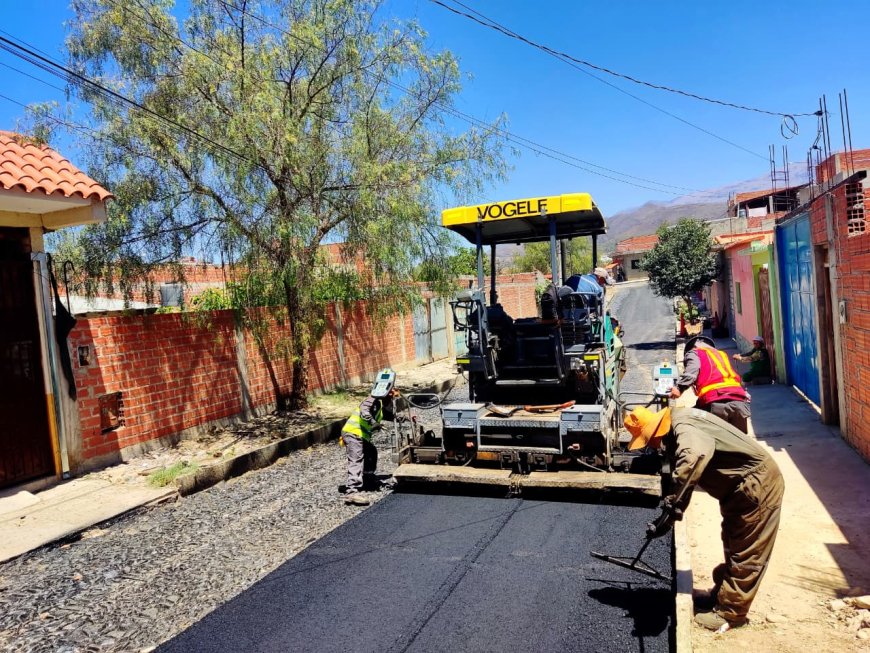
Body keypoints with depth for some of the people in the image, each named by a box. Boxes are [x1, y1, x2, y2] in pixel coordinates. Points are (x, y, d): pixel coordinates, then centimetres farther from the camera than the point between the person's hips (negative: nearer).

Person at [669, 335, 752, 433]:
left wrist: (679, 387, -13)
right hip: (739, 400, 5)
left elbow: (691, 370, -4)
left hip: (716, 402, -5)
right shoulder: (722, 354, 39)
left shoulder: (693, 353, 19)